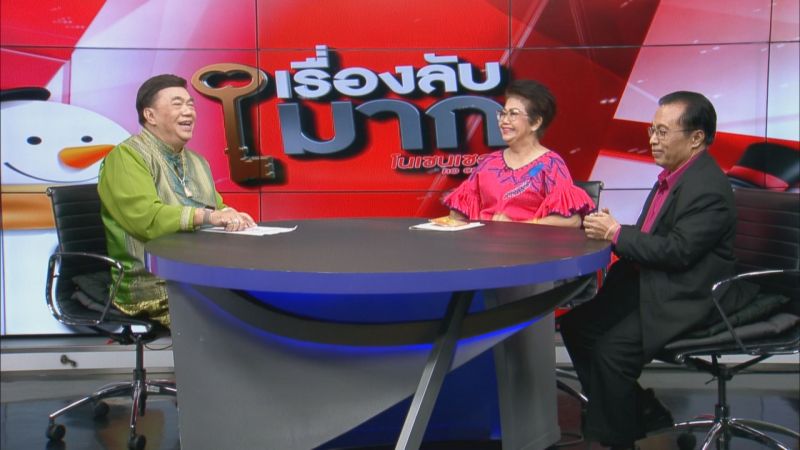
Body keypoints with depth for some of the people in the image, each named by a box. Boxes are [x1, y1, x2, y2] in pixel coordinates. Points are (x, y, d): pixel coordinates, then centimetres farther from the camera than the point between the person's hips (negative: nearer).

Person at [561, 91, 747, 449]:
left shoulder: (708, 189, -19)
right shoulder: (674, 175, 11)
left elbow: (677, 251, -25)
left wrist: (617, 233, -19)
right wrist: (612, 230, -2)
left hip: (683, 298, -10)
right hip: (649, 284, 10)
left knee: (612, 350, -23)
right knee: (575, 325, 4)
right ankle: (644, 415, 13)